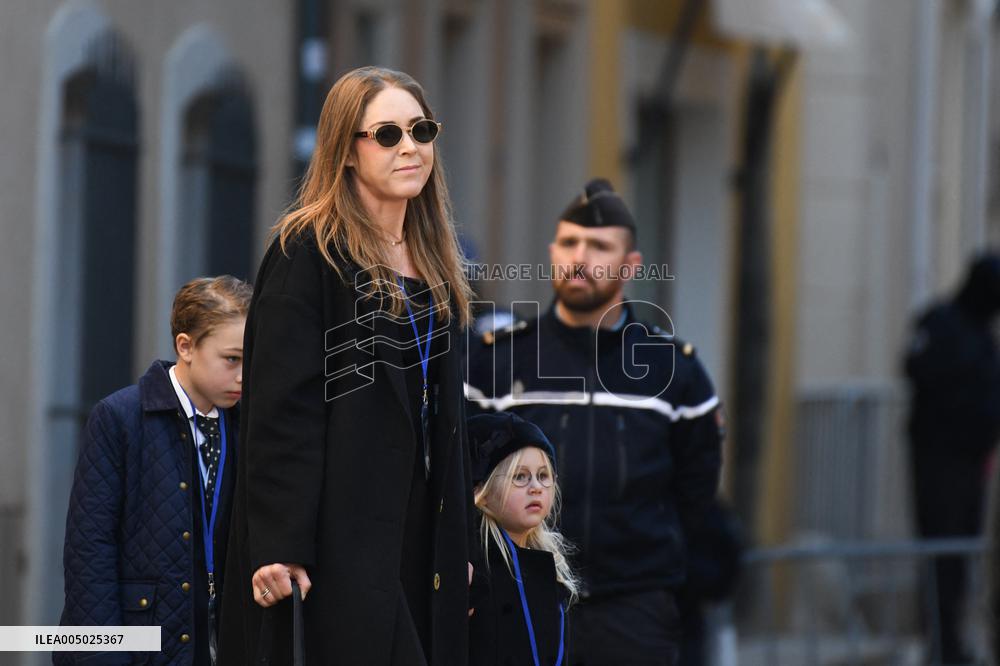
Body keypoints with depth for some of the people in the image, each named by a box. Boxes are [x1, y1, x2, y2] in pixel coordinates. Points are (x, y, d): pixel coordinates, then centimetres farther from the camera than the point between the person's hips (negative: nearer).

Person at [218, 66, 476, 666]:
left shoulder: (432, 261, 15)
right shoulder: (310, 253, -7)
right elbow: (281, 408, -14)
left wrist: (459, 543, 16)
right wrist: (280, 545, -21)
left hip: (418, 527, 7)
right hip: (342, 527, -7)